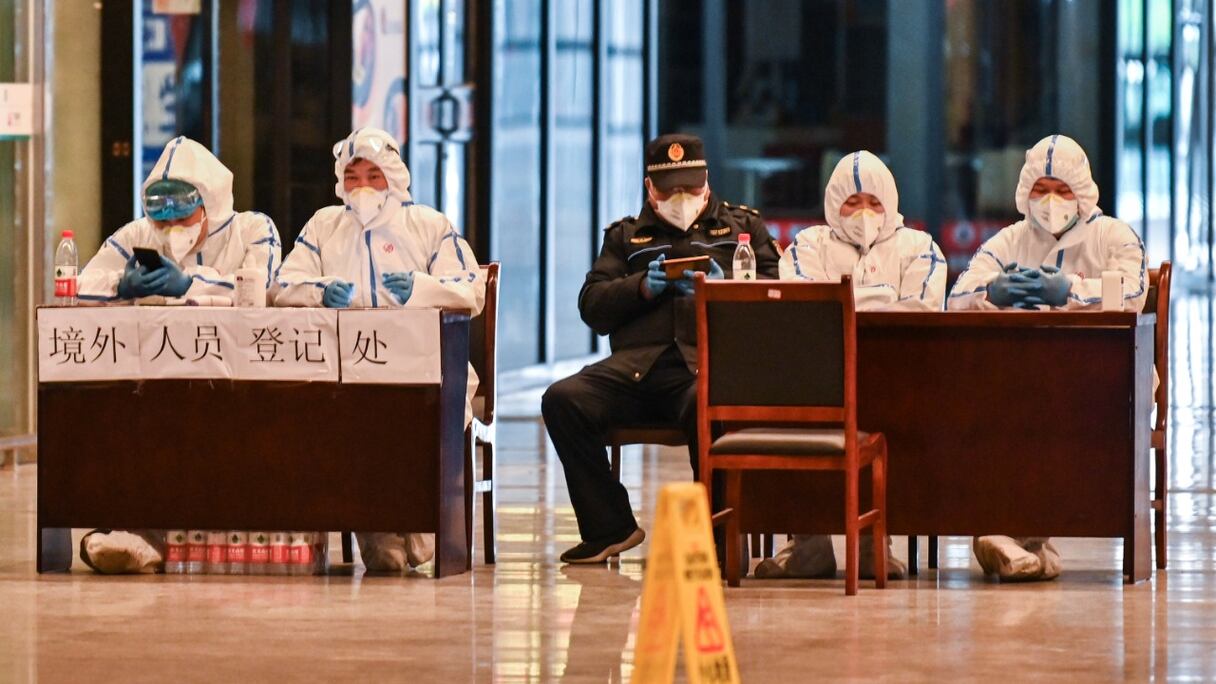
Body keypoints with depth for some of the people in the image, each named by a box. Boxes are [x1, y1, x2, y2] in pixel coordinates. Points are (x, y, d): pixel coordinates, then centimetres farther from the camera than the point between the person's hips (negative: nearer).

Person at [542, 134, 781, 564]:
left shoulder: (742, 226, 24)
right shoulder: (627, 235, 28)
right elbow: (591, 307, 16)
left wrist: (723, 287, -9)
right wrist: (643, 286, -2)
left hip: (709, 361, -3)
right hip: (635, 363, 3)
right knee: (563, 400, -24)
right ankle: (609, 528, -13)